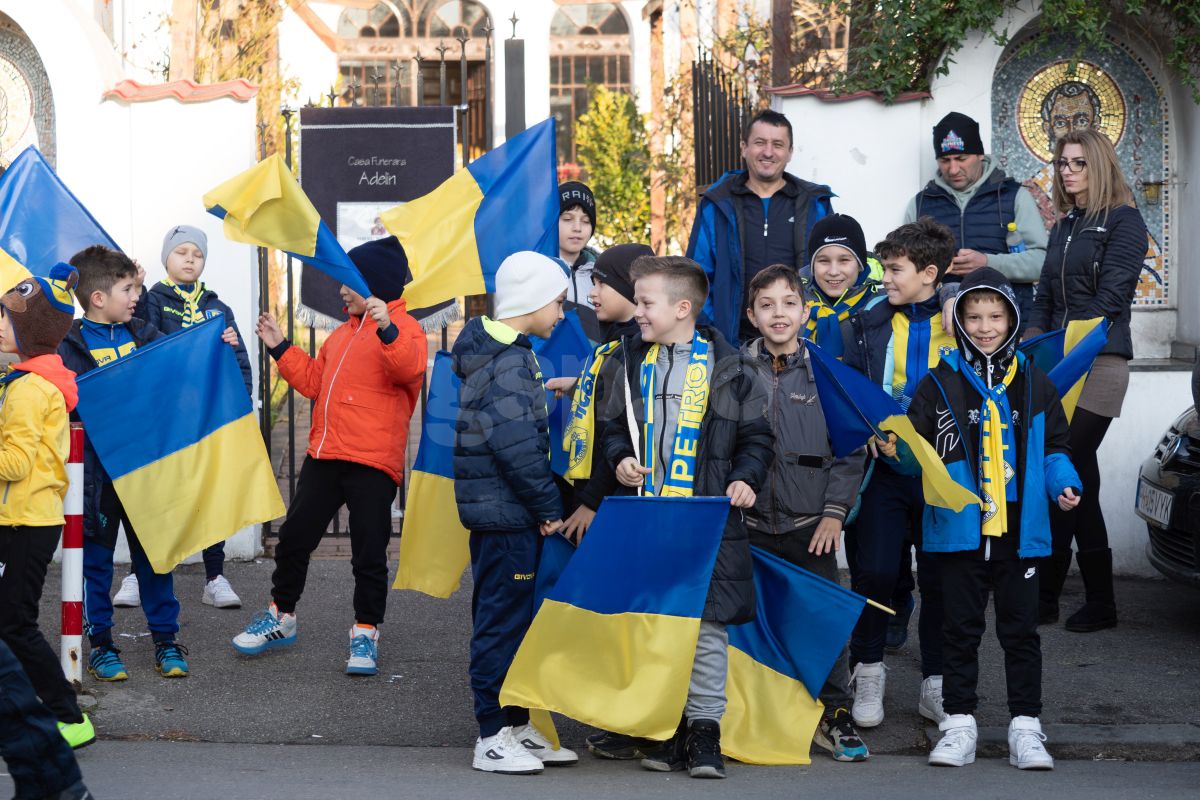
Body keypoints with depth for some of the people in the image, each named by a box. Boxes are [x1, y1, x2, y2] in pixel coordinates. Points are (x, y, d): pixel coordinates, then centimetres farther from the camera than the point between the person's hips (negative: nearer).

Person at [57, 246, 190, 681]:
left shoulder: (142, 334, 7)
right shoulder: (71, 347, -8)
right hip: (98, 471, -4)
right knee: (96, 558, 7)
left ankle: (165, 639, 19)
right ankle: (100, 642, 18)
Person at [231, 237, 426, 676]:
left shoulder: (402, 328, -7)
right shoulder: (343, 333, 21)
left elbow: (410, 368, -28)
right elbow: (313, 380, 26)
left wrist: (387, 330, -43)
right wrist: (281, 348, 20)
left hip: (372, 462, -8)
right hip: (323, 457, 8)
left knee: (369, 552, -1)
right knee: (294, 537, 14)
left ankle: (365, 634, 12)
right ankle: (281, 616, 30)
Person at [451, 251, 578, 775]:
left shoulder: (498, 353, 16)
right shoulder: (510, 362, -16)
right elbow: (516, 444, -23)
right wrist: (549, 505, -16)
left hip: (506, 515, 10)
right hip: (506, 515, -10)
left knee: (512, 618, 15)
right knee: (503, 620, -4)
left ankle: (516, 726, 23)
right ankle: (493, 738, 2)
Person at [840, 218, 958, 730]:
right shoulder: (867, 326, 7)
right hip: (885, 467, 1)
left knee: (940, 578, 5)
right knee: (874, 571, -5)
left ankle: (936, 685, 17)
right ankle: (869, 673, 14)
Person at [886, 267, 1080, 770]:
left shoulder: (1033, 383, 7)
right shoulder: (940, 384, 2)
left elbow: (1053, 447, 12)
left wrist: (1063, 484, -5)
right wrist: (896, 450, -18)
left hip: (1020, 533, 1)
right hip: (960, 530, -1)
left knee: (1021, 629, 7)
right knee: (961, 629, 7)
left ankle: (1025, 727, 13)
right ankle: (959, 724, 14)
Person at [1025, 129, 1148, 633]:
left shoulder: (1123, 221, -2)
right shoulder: (1064, 227, 20)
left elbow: (1110, 296, -10)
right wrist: (1033, 345, 1)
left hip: (1099, 361, -7)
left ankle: (1045, 596, -6)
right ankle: (1099, 601, 11)